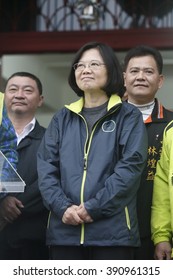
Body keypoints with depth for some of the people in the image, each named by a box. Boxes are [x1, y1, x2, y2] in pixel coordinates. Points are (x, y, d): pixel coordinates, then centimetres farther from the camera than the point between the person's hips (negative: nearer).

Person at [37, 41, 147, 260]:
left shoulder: (129, 117, 4)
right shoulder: (62, 119, 15)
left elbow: (130, 166, -7)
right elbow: (45, 166, 7)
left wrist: (94, 207, -15)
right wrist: (62, 207, -10)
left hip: (112, 230, -3)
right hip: (64, 230, 3)